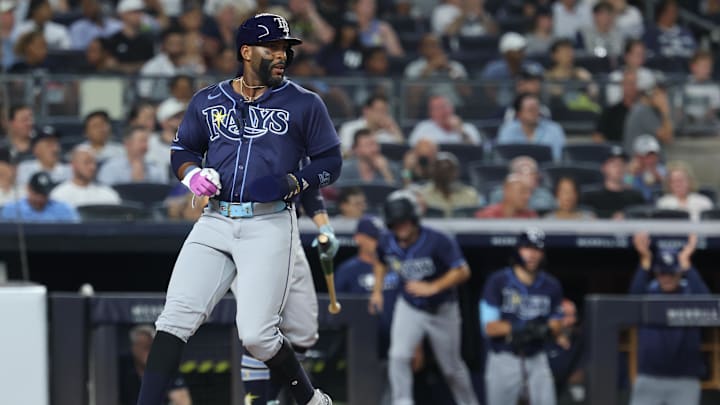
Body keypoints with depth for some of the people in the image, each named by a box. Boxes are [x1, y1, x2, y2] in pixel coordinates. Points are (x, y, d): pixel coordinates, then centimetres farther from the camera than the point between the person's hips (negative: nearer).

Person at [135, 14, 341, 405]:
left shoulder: (304, 104, 5)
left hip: (270, 226, -3)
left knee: (256, 333, -11)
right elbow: (183, 149, 23)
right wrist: (193, 174, 1)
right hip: (215, 224, 3)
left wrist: (293, 182, -10)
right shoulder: (207, 102, 12)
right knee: (177, 316, -10)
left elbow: (330, 162, 8)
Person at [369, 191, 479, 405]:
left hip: (442, 310, -3)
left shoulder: (437, 242, -27)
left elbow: (462, 271, -27)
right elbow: (381, 263, 13)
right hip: (409, 308, 3)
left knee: (452, 367, 10)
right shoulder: (387, 243, -11)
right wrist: (377, 290, 3)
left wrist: (432, 287, -35)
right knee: (399, 355, -20)